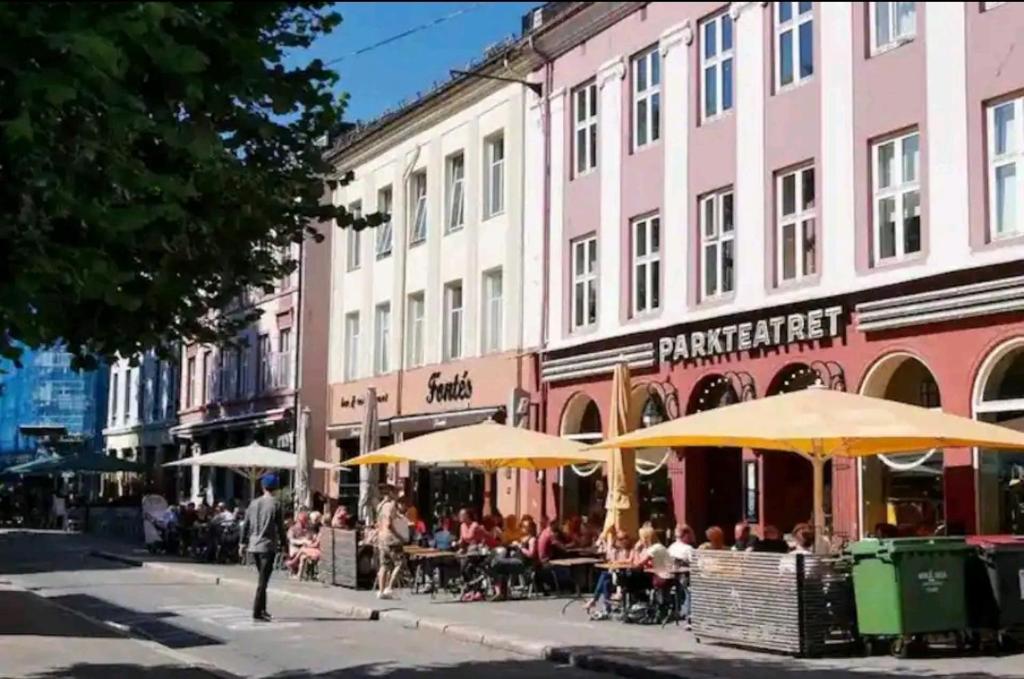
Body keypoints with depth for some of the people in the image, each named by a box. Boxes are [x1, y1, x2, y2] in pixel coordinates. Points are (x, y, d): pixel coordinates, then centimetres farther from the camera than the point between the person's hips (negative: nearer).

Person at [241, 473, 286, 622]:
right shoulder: (275, 504, -7)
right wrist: (283, 544, 3)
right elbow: (280, 527, -6)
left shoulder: (253, 503, 7)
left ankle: (262, 609, 25)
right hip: (268, 546, -6)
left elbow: (246, 525, 9)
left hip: (253, 546, 6)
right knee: (263, 581, -4)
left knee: (262, 578, 19)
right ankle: (257, 613, -8)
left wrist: (243, 542, 17)